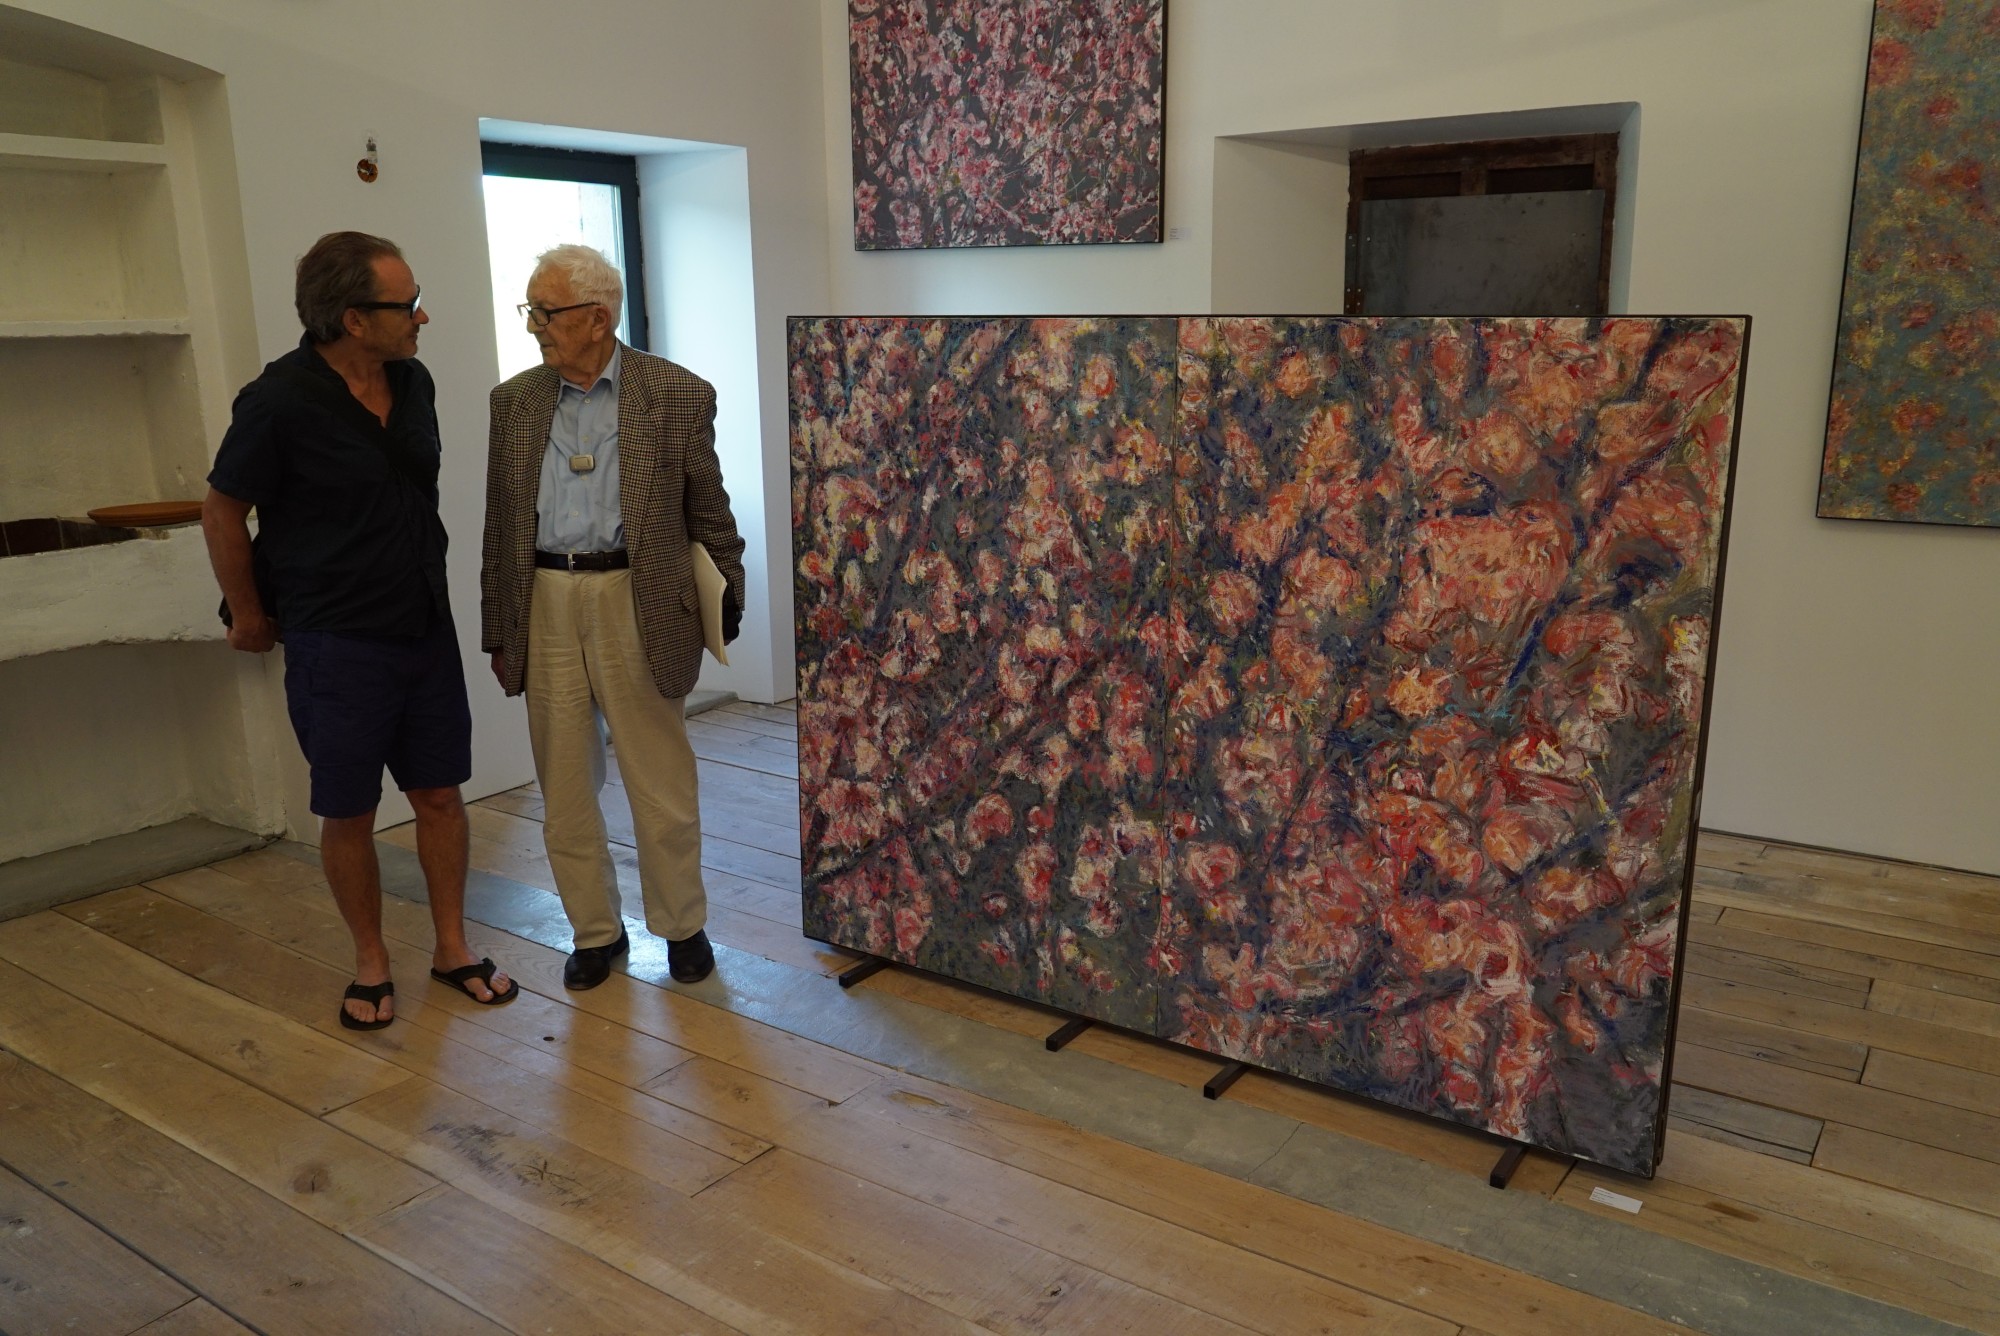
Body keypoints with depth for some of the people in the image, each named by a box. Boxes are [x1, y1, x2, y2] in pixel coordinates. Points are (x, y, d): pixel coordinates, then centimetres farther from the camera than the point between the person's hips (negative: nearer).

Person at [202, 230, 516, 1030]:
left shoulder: (413, 382, 1)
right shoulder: (280, 403, -17)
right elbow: (223, 513, -6)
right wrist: (248, 617, 3)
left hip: (426, 628, 5)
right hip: (335, 642, -5)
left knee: (439, 792, 11)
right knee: (348, 813, 8)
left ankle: (452, 948, 26)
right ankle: (371, 962, 26)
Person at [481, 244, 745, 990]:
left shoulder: (679, 395, -2)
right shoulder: (514, 403, 8)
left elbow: (709, 513, 3)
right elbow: (499, 525, 10)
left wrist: (728, 593, 1)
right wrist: (497, 633, 9)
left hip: (636, 603, -3)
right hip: (543, 605, 3)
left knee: (661, 784, 6)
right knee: (565, 788, 11)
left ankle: (682, 924, 26)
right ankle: (595, 931, 28)